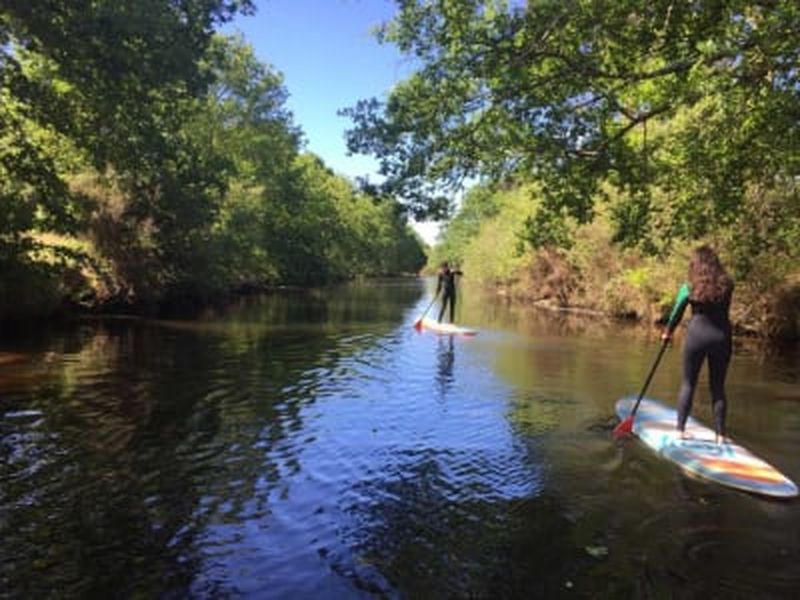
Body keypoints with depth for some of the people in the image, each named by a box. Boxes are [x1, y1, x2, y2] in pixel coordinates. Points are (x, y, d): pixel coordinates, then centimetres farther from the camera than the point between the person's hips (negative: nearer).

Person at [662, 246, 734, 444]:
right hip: (721, 336, 2)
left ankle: (680, 429, 10)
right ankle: (720, 434, 13)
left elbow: (677, 313, 6)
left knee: (688, 384, 8)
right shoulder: (726, 285, -1)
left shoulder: (690, 287, -4)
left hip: (697, 334, -1)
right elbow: (725, 312, 2)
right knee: (718, 387, 9)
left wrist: (668, 332, 20)